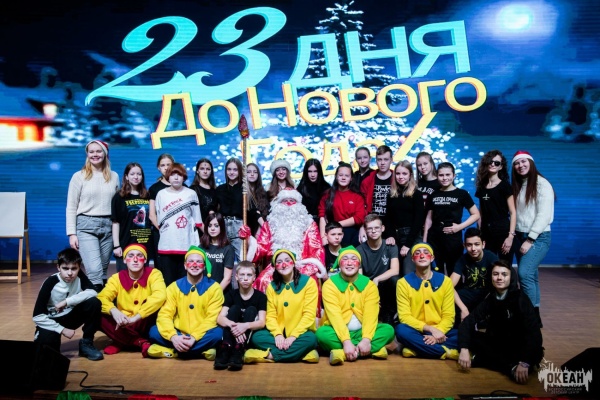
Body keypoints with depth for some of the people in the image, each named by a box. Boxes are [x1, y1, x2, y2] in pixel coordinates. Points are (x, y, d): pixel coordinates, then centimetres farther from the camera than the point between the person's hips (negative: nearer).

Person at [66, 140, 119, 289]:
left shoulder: (114, 176, 9)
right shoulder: (79, 176, 1)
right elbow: (71, 207, 1)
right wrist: (72, 233, -6)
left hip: (108, 226, 3)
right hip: (86, 226, -3)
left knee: (103, 270, 8)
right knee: (94, 270, -13)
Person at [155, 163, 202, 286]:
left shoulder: (191, 194, 2)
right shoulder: (161, 194, 6)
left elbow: (197, 221, 4)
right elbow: (159, 220, 15)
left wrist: (197, 243, 2)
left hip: (187, 245, -1)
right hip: (166, 245, 2)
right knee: (168, 281, 6)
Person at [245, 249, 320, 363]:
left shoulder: (308, 282, -5)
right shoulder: (272, 286, 7)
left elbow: (309, 314, -11)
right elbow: (271, 315, 1)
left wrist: (293, 336, -20)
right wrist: (278, 334, -19)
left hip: (299, 332, -3)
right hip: (279, 334, 3)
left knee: (310, 339, -35)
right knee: (257, 337, -23)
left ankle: (270, 355, -24)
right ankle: (300, 352, -24)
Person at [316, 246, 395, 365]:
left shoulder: (370, 285, -1)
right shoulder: (329, 284, -8)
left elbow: (371, 315, -14)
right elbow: (335, 315, -20)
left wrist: (366, 339, -31)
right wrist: (346, 341, -33)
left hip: (361, 332, 2)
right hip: (339, 333, -2)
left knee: (388, 330, -21)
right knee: (321, 333, -33)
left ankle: (343, 353, -28)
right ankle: (374, 349, -29)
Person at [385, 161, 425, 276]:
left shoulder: (416, 194, 0)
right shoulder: (391, 194, 12)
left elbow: (419, 220, -6)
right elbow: (388, 218, 11)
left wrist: (408, 243, -12)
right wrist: (390, 235, -6)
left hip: (412, 237, -4)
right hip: (396, 237, 4)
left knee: (409, 273, -13)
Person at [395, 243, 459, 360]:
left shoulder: (445, 281, 4)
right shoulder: (403, 283, -2)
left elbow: (448, 316, 0)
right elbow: (404, 316, -8)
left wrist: (438, 332, -20)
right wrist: (430, 329, -21)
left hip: (439, 332, 2)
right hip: (416, 332, -2)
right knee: (401, 330, -34)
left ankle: (417, 348, -22)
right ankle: (448, 351, -25)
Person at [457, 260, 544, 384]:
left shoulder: (520, 299, -15)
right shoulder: (489, 299, -4)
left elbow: (534, 332, -27)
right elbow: (468, 322, -10)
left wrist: (524, 362, -40)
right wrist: (464, 349, -28)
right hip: (496, 345, 4)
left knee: (536, 352, -35)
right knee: (470, 335, -20)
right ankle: (512, 368, -25)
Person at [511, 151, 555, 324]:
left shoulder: (542, 184, -8)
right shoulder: (517, 186, 14)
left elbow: (544, 215, -15)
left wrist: (530, 239, -17)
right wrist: (512, 235, 2)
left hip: (538, 237, -7)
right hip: (520, 236, 7)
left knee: (524, 273, -19)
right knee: (530, 276, 8)